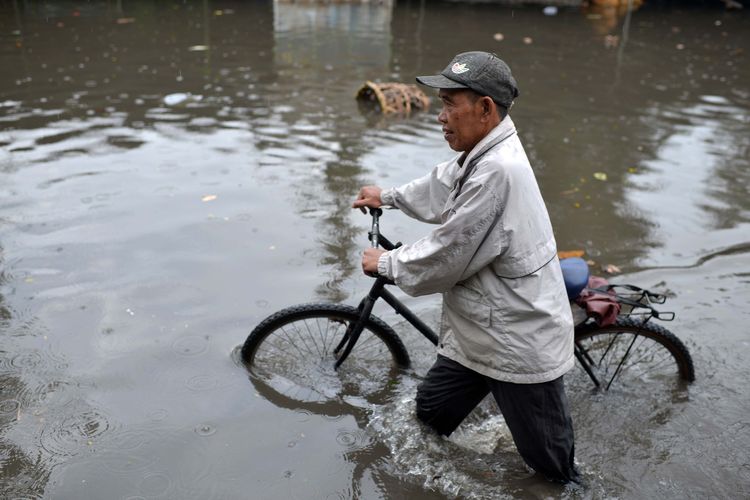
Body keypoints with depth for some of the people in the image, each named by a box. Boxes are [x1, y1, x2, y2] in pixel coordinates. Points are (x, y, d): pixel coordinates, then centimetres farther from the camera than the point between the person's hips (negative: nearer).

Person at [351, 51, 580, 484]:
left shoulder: (497, 171, -29)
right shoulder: (485, 152, 2)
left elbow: (446, 257, -24)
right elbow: (443, 188, 23)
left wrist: (386, 263, -6)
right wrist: (387, 196, 35)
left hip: (521, 345, -9)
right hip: (479, 331, 9)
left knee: (553, 465, 10)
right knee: (431, 413, 22)